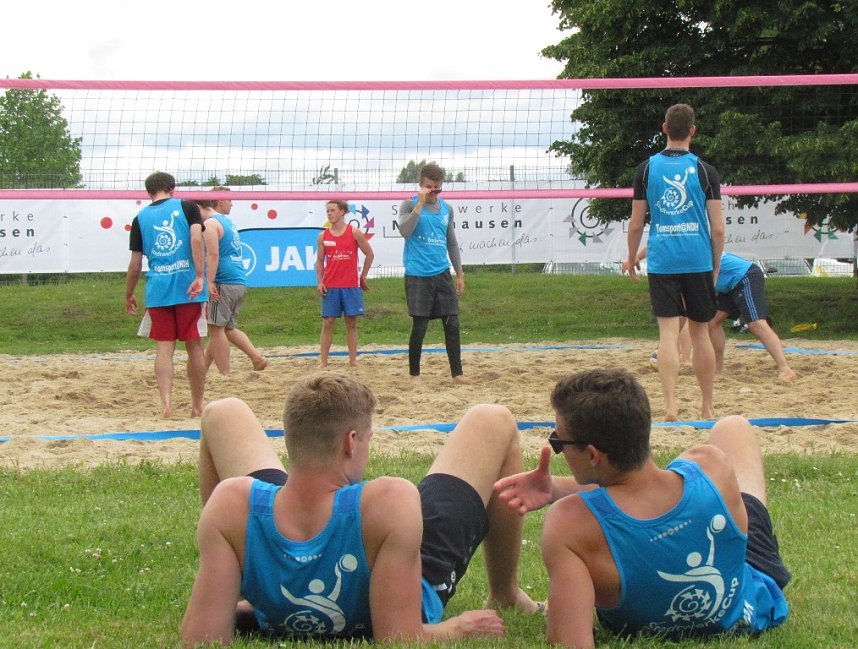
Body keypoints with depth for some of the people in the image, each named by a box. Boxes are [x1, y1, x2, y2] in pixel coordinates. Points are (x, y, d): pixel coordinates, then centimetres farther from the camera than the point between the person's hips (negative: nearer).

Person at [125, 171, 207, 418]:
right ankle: (197, 406, 14)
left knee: (164, 349, 3)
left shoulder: (140, 218, 10)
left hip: (157, 290, 1)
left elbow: (135, 265, 10)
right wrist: (199, 277, -15)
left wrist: (129, 295, 22)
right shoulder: (187, 207, 5)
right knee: (194, 347, 8)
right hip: (188, 287, -1)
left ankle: (166, 403, -13)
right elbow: (196, 238, -12)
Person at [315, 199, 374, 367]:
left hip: (351, 286, -1)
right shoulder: (323, 236, 6)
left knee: (351, 323, 2)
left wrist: (363, 276, 8)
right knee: (328, 323, -1)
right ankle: (323, 361, -1)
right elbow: (320, 261, 11)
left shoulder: (354, 233, 0)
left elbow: (370, 254, 7)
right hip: (330, 287, 1)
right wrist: (319, 282, -2)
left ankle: (353, 360, 7)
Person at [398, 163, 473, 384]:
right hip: (418, 275, -5)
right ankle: (414, 374, 11)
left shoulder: (446, 208, 13)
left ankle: (457, 373, 7)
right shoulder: (409, 205, -2)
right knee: (419, 326, -2)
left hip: (442, 274, 5)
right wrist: (420, 203, -20)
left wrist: (460, 274, 15)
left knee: (452, 324, 1)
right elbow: (405, 231, -20)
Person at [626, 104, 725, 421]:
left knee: (668, 332, -2)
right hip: (698, 262, 0)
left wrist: (632, 258, 18)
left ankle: (671, 406, -13)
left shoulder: (646, 168, 2)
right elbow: (718, 228, -1)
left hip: (661, 262, 0)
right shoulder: (705, 170, 0)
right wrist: (715, 266, 11)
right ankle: (707, 407, 18)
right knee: (700, 332, 10)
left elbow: (635, 224, 3)